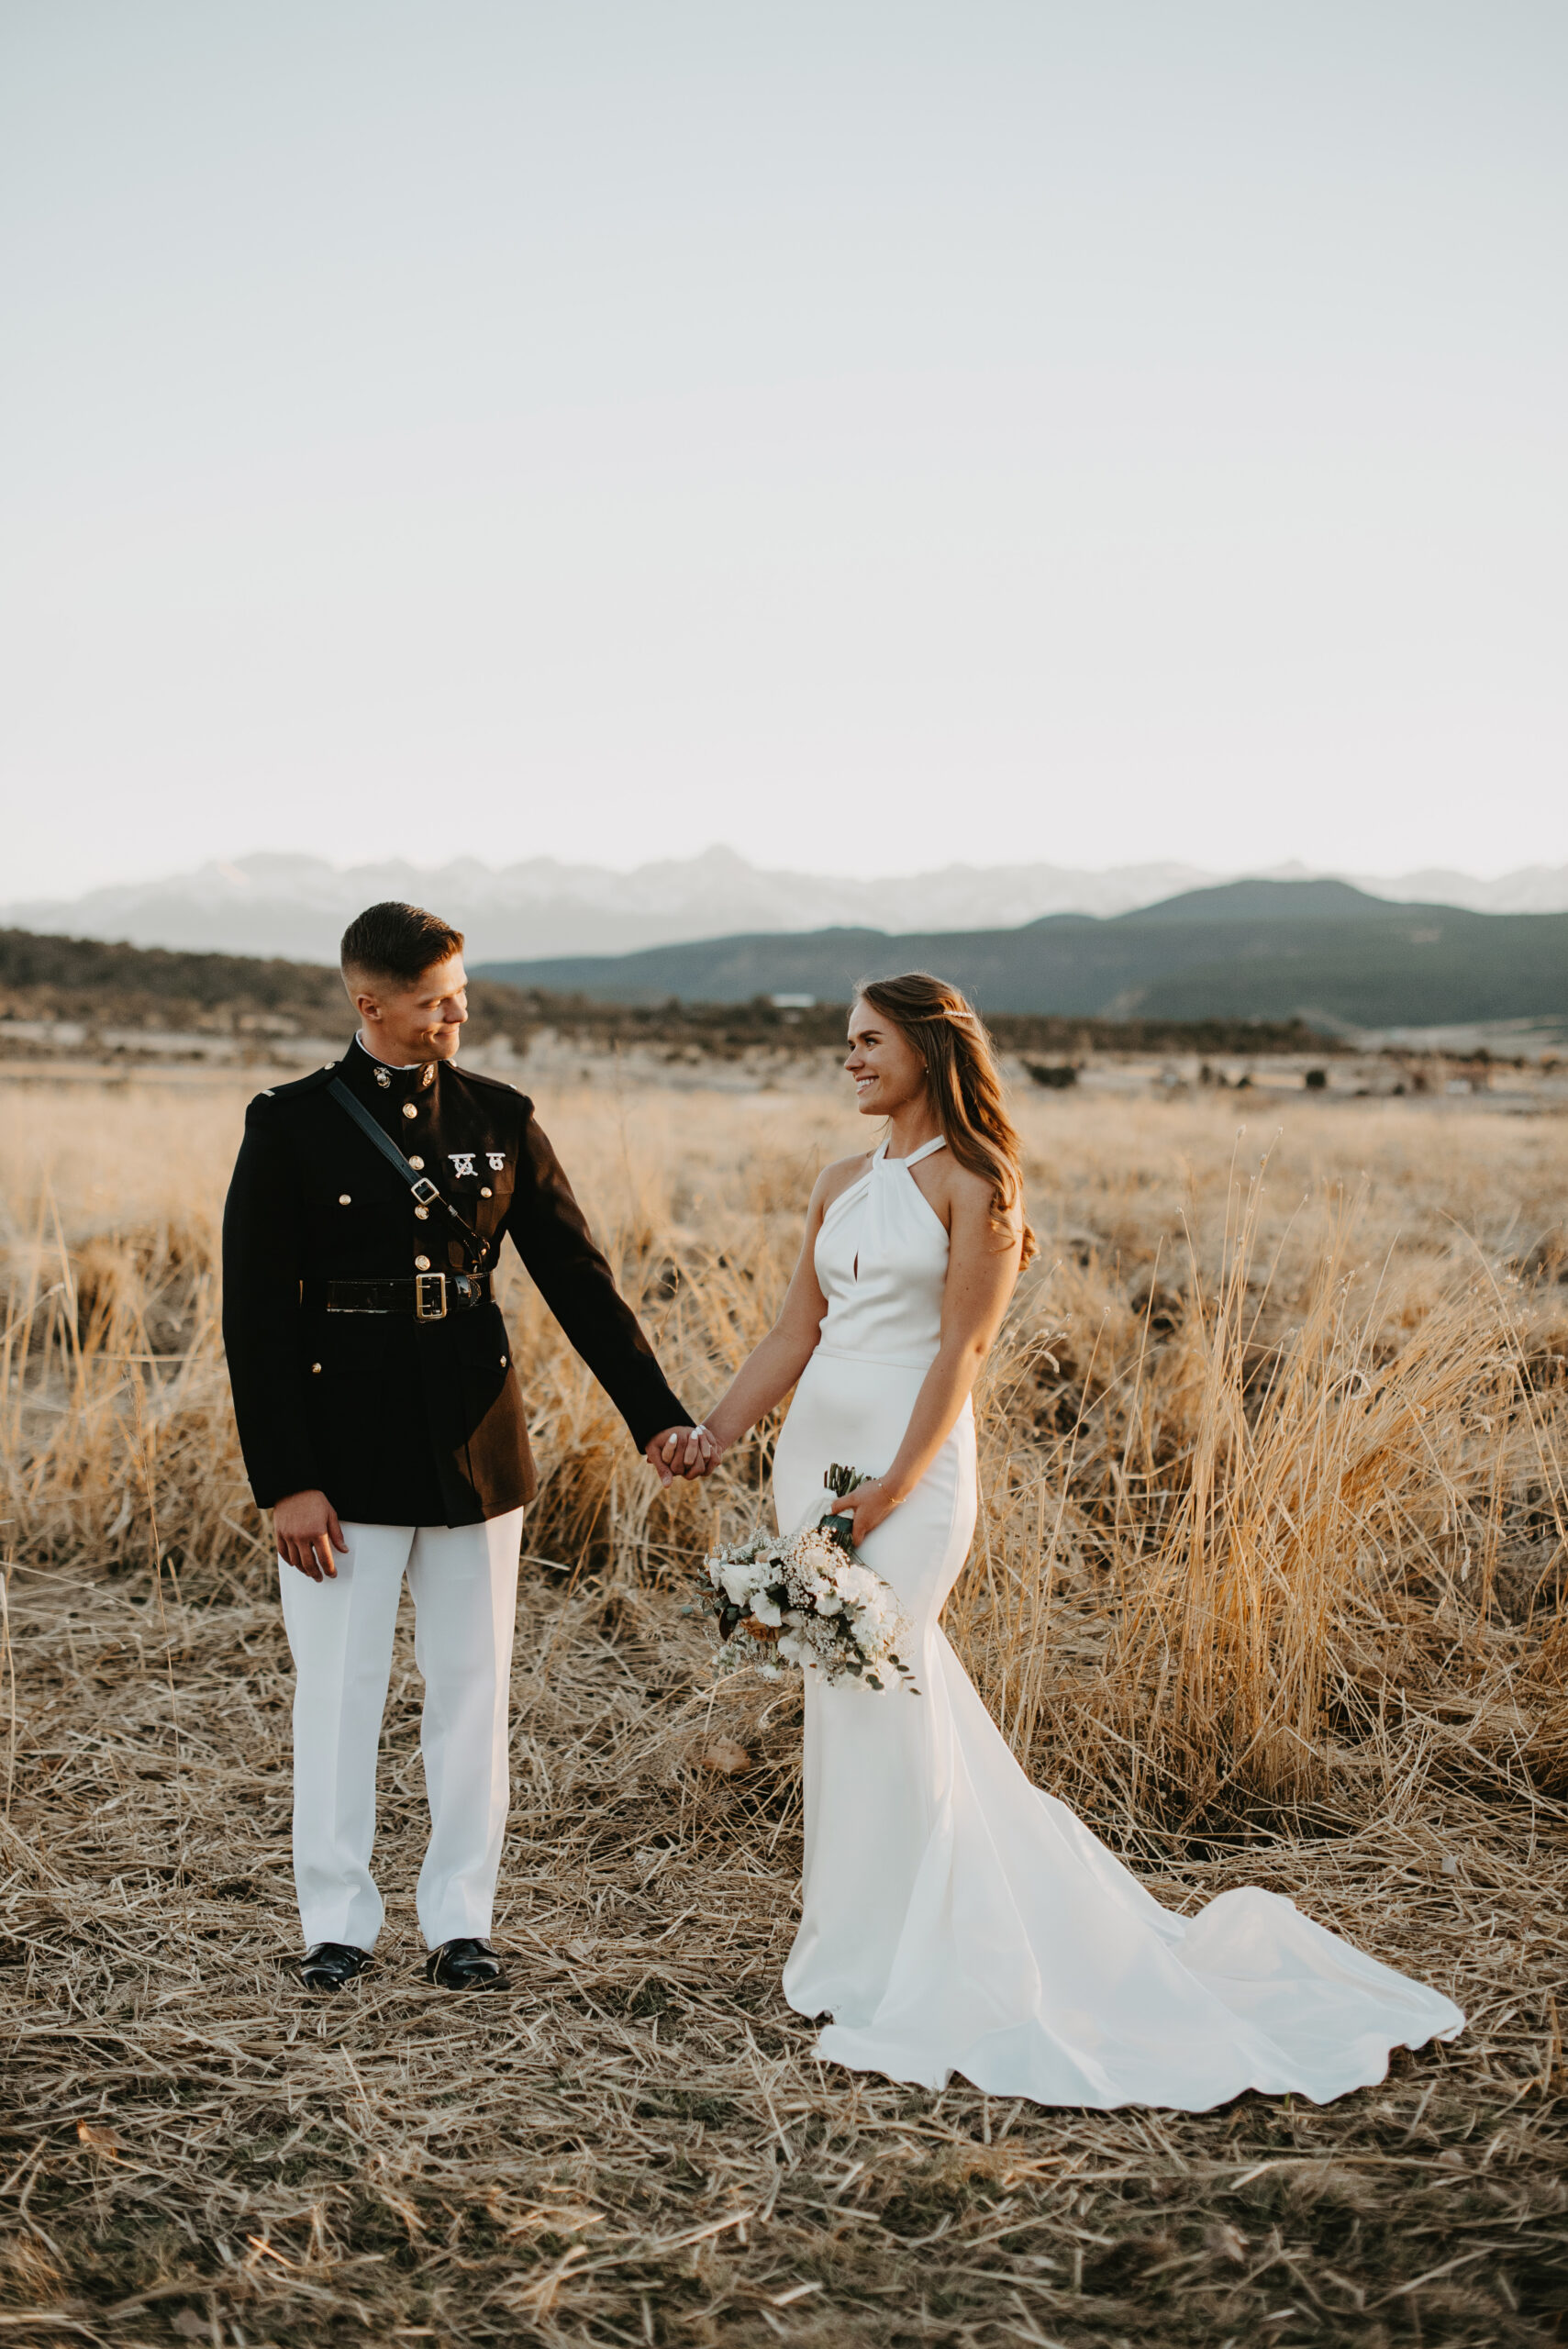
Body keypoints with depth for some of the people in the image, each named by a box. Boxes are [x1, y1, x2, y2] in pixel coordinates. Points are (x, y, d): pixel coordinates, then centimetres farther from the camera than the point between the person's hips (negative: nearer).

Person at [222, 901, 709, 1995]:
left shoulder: (499, 1117, 4)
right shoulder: (293, 1124, -5)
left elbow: (577, 1275, 5)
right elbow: (256, 1316, -7)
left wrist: (657, 1413, -1)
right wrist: (286, 1482, -12)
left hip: (474, 1446, 3)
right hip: (346, 1452, -3)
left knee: (474, 1689, 9)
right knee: (339, 1692, 6)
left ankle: (462, 1919, 23)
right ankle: (339, 1922, 22)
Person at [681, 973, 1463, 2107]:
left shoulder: (975, 1187, -7)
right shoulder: (842, 1184, 13)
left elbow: (960, 1351, -12)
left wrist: (891, 1490, -19)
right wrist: (710, 1434, 7)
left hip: (912, 1461, -7)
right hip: (813, 1449, 7)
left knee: (876, 1695, -5)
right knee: (848, 1699, 10)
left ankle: (887, 1973, 10)